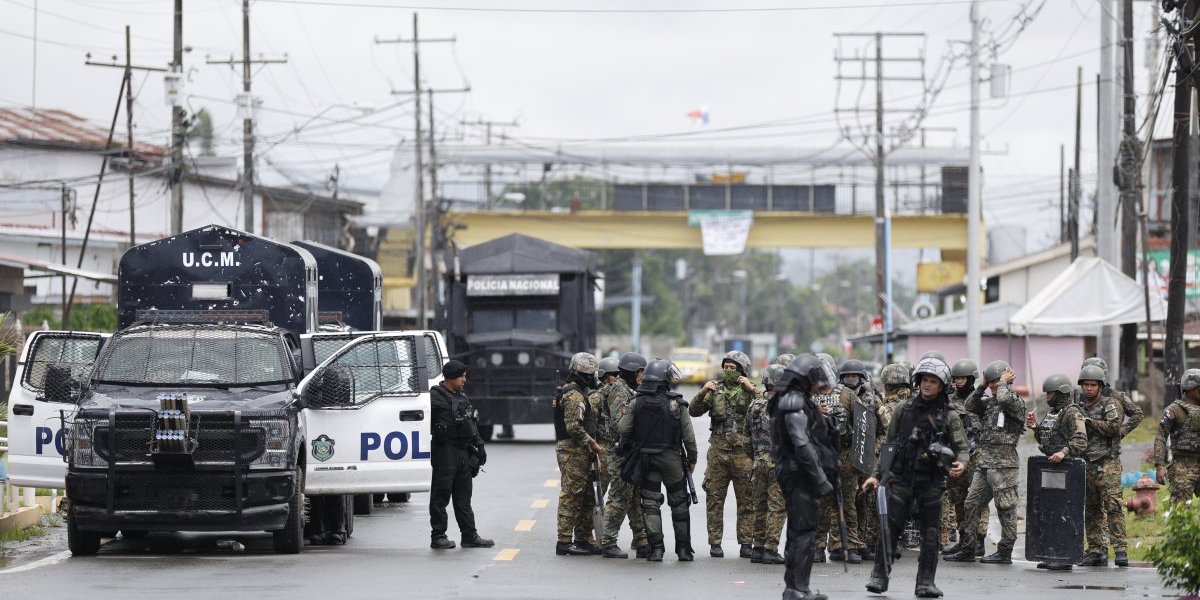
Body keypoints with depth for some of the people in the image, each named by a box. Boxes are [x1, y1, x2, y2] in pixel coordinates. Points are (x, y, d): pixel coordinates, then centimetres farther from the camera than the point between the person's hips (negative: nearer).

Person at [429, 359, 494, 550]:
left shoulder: (461, 397, 19)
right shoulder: (436, 397, -9)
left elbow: (471, 425, 25)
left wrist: (479, 445, 19)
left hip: (463, 453, 8)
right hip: (445, 453, -8)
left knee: (463, 498, 11)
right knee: (441, 496, -2)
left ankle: (470, 535, 14)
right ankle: (438, 536, 2)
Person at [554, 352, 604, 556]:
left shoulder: (579, 393, 19)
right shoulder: (574, 395, -15)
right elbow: (574, 427, -23)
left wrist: (593, 442, 16)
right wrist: (592, 444, -15)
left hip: (580, 453, 11)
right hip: (573, 453, -11)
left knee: (586, 499, 14)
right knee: (571, 497, -9)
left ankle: (584, 540, 20)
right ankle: (564, 543, -8)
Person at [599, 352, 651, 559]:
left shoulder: (630, 390, 19)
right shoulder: (618, 390, -11)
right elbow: (620, 421, -22)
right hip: (622, 454, -10)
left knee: (637, 499, 10)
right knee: (619, 499, -7)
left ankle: (642, 542, 12)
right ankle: (608, 543, -3)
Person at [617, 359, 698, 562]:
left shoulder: (636, 403, -4)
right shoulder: (676, 404, -8)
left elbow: (622, 429, -5)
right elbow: (688, 436, -5)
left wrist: (627, 447, 16)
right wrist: (692, 459, 8)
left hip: (645, 460, 1)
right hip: (672, 460, -1)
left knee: (650, 503, 5)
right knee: (679, 504, 11)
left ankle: (656, 549, -2)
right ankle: (683, 549, 14)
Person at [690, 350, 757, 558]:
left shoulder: (750, 390, 4)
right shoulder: (715, 390, 10)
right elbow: (693, 412, 8)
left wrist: (752, 389, -17)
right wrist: (702, 392, -6)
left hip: (743, 453, -2)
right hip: (718, 452, 2)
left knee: (746, 499, 1)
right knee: (714, 498, 1)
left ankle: (746, 543, 6)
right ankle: (715, 543, 6)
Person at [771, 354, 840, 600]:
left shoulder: (796, 400, 17)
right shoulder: (795, 403, -16)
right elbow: (803, 446, -22)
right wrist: (821, 479, -21)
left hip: (794, 475, 11)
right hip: (800, 475, -11)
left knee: (798, 532, 15)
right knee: (805, 531, -9)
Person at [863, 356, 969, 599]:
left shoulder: (949, 416, 1)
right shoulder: (903, 409, 7)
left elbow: (962, 447, -2)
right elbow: (890, 444, 13)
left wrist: (961, 463, -24)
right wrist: (877, 474, 11)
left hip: (931, 481, 0)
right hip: (901, 478, 0)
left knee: (930, 534, 3)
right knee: (888, 528, -5)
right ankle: (879, 577, 0)